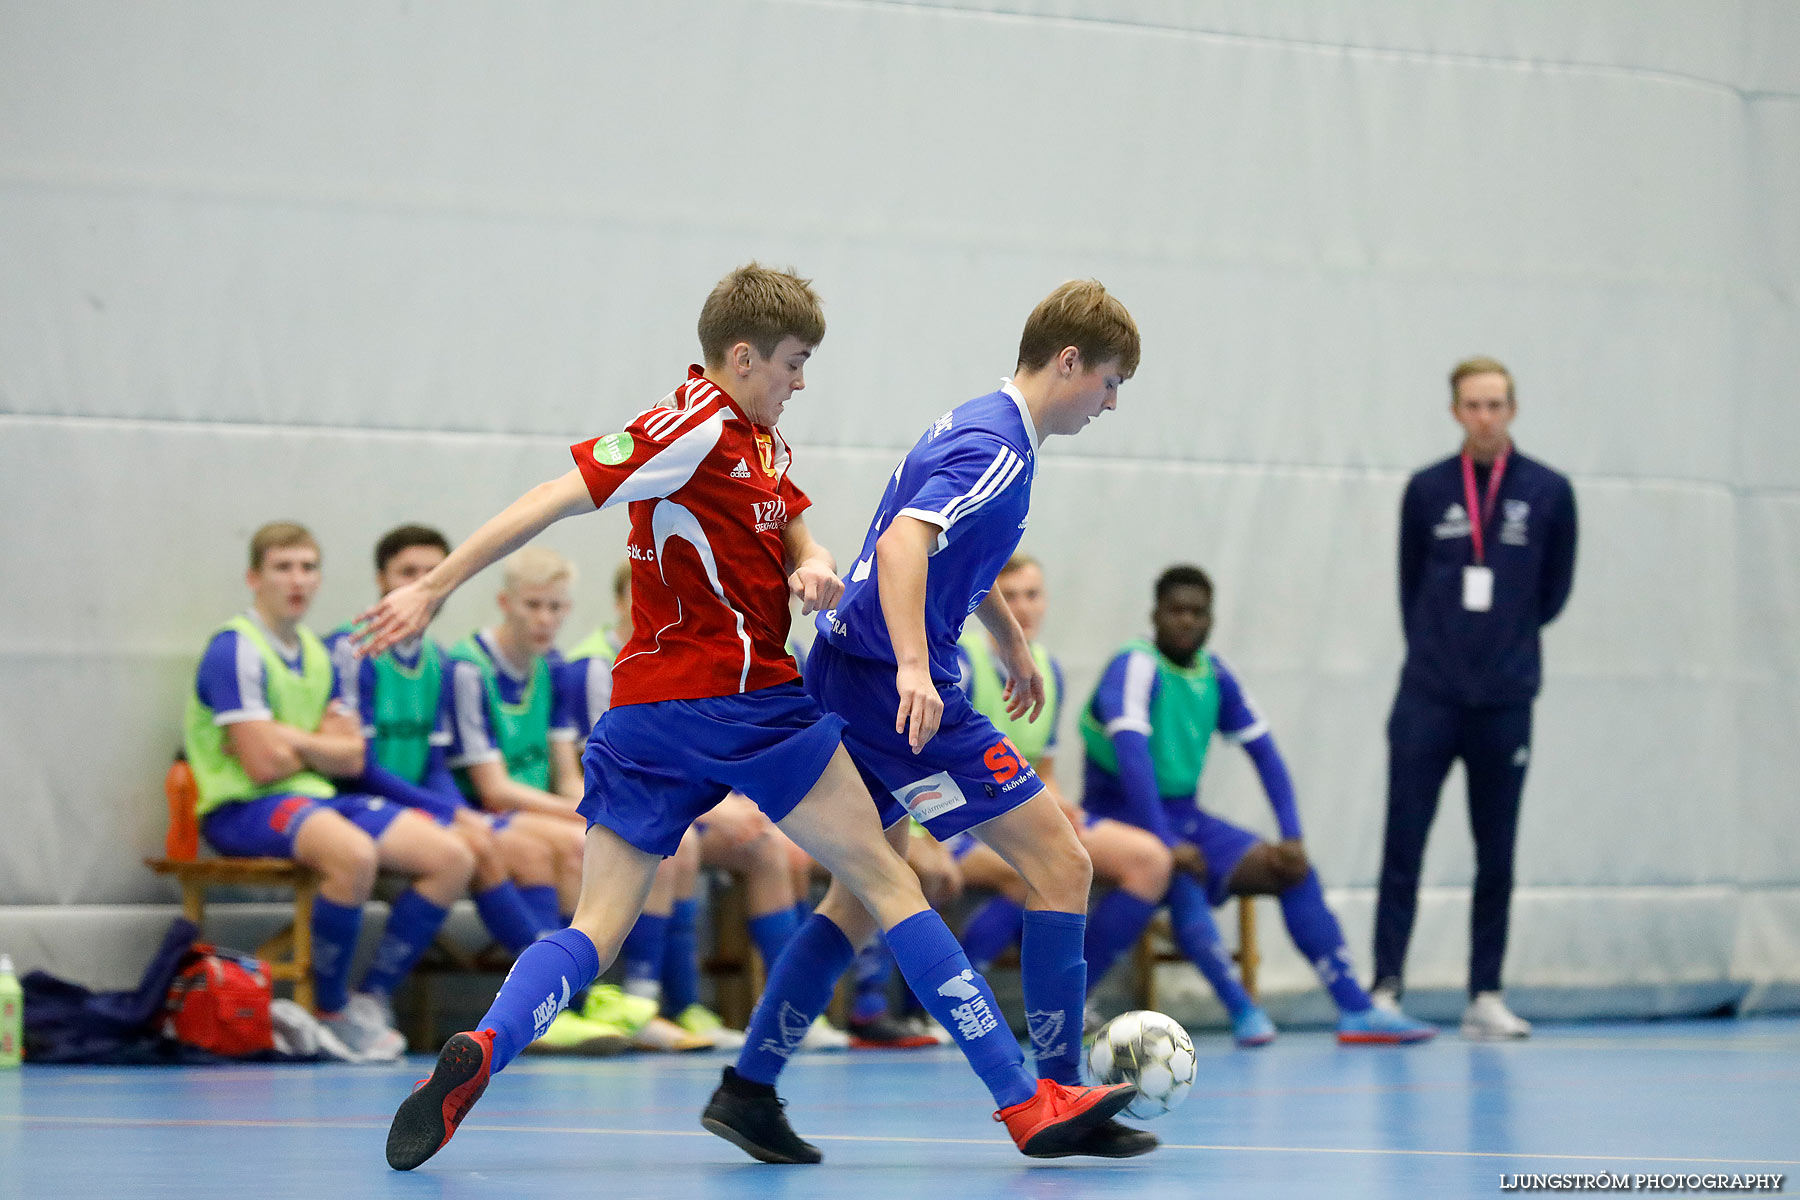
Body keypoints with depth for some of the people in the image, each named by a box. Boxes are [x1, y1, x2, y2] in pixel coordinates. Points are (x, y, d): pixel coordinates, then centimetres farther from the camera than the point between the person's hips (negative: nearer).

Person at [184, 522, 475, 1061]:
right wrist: (322, 746, 3)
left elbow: (351, 759, 10)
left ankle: (371, 999, -2)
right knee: (353, 854, -38)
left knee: (451, 857, -8)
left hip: (317, 796, 8)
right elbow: (264, 764, -16)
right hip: (244, 809, -8)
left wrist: (293, 739, -8)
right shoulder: (235, 649, -10)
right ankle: (332, 1013, -19)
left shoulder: (317, 654, 16)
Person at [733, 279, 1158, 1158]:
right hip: (895, 686, -10)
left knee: (864, 896, 16)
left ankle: (749, 1087, 14)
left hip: (845, 681, 10)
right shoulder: (998, 450, -15)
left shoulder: (975, 424, 17)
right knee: (1059, 863, -6)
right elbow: (902, 543, -30)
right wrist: (913, 668, -40)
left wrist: (1013, 644, 47)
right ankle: (1056, 1095, -5)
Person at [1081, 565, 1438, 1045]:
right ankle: (1243, 1012, -37)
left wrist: (1292, 838, -3)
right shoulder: (1136, 667, -15)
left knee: (1292, 871, -8)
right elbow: (1132, 756, -28)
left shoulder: (1215, 675, 6)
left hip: (1185, 814, 7)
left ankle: (1355, 1010, -10)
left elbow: (1264, 753, 8)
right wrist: (1167, 843, -37)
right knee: (1181, 878, -36)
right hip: (1122, 818, -7)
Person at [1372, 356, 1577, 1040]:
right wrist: (1436, 651, 10)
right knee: (1403, 847, -4)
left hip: (1504, 702, 0)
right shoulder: (1427, 491, 4)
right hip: (1428, 699, 0)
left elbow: (1554, 590, 11)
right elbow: (1411, 586, 13)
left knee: (1497, 855, 4)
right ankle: (1386, 988, -3)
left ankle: (1485, 996, 9)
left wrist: (1508, 639, 11)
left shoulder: (1548, 493, 2)